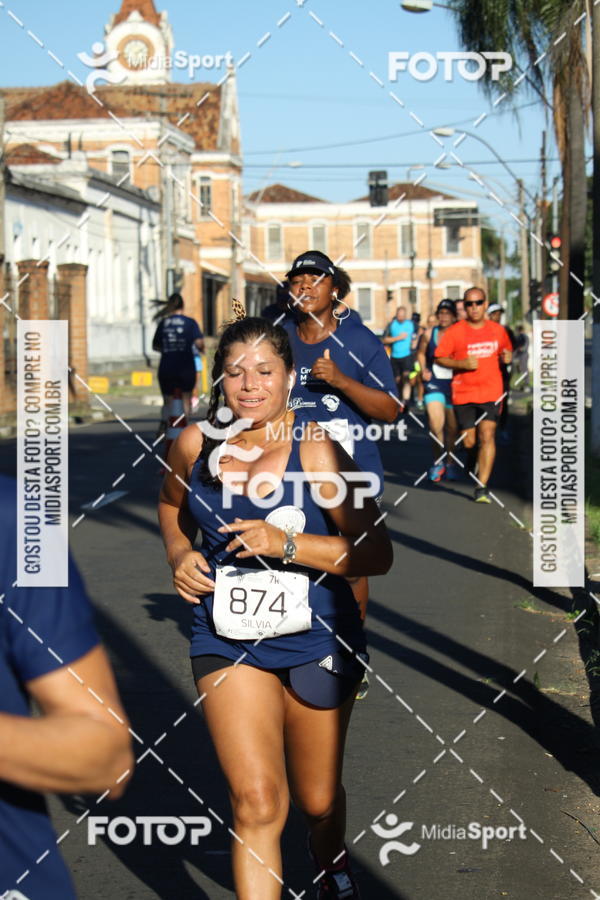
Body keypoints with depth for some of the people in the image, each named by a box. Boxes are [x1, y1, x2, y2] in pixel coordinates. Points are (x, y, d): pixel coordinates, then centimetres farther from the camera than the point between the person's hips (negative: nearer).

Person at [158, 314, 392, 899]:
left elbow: (376, 554, -15)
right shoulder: (195, 445, -3)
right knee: (256, 802, -14)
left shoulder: (315, 450, -14)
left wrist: (286, 544, -25)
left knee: (317, 800, 18)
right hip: (228, 642, 1)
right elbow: (172, 505, 20)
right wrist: (179, 555, 0)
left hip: (316, 643, -1)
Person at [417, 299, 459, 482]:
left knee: (452, 427, 10)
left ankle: (449, 463, 28)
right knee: (435, 423, -16)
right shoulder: (429, 334, 2)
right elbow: (421, 353, 19)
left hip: (454, 384, 0)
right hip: (434, 383, 0)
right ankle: (438, 461, 3)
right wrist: (423, 369, 4)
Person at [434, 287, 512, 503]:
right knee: (469, 442, 2)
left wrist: (507, 356, -1)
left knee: (487, 436, -14)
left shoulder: (498, 330, 7)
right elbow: (439, 357, -1)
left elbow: (506, 350, 23)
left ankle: (482, 487, -11)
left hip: (491, 393, 1)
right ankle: (473, 459, 40)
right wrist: (462, 364, -16)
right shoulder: (454, 332, -3)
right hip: (463, 394, -1)